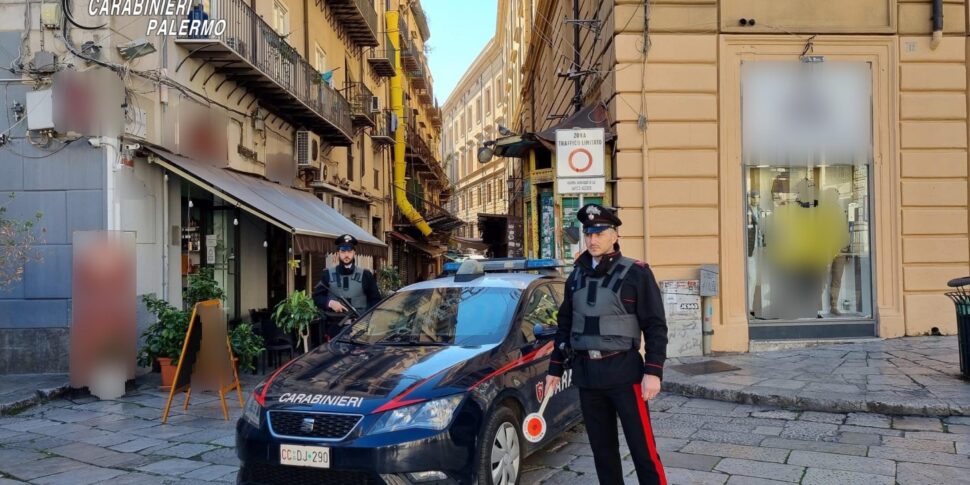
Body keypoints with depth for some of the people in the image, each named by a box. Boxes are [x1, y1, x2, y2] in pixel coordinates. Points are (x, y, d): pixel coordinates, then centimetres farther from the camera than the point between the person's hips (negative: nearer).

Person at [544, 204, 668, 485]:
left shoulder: (636, 273, -5)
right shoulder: (576, 277, 10)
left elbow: (655, 326, -7)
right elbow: (564, 325, 16)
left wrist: (653, 372, -15)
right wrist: (555, 369, 14)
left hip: (623, 370, -5)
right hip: (586, 372, 5)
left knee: (643, 448, -3)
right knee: (602, 448, 13)